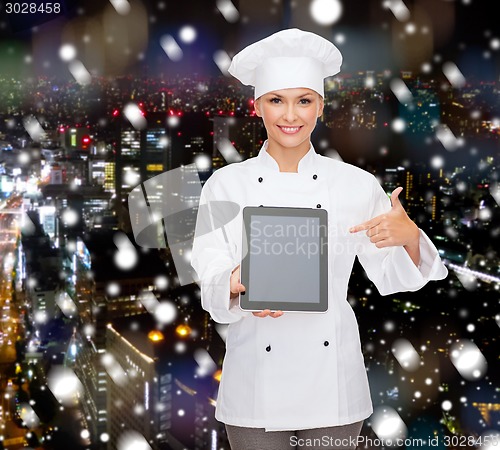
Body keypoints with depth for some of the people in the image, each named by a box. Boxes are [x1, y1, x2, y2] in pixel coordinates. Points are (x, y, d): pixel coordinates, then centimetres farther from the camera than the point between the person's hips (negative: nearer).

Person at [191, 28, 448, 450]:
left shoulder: (357, 185, 0)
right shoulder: (225, 185, -1)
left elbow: (390, 277, 4)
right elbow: (210, 276, -5)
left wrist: (410, 237, -17)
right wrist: (238, 286, -27)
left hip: (332, 382, 1)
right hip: (257, 380, 0)